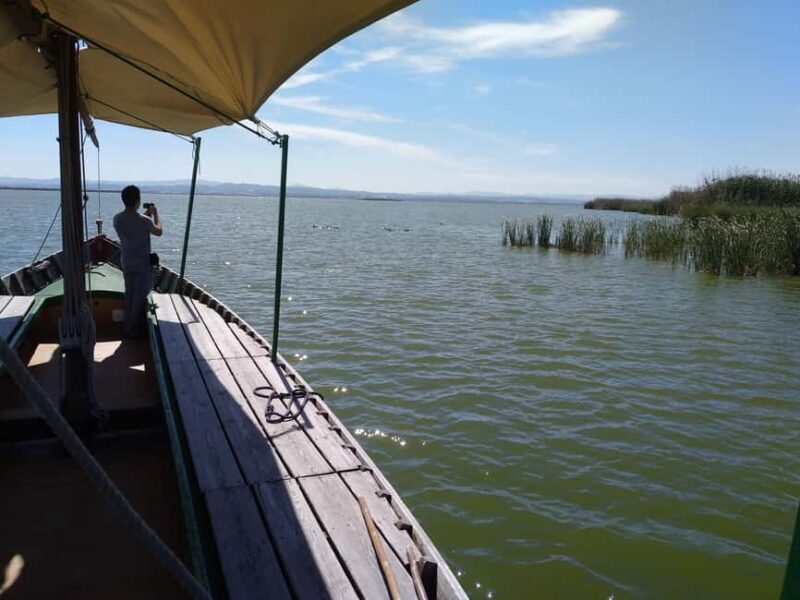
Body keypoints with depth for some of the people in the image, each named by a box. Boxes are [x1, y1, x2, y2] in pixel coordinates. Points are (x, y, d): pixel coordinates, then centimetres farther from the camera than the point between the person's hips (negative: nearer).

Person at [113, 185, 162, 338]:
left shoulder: (117, 219, -4)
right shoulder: (144, 221, -21)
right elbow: (159, 232, -2)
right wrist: (155, 214, 9)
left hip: (127, 264, 6)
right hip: (143, 264, -6)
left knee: (129, 295, 17)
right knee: (140, 297, 5)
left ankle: (128, 327, 25)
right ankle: (135, 330, 12)